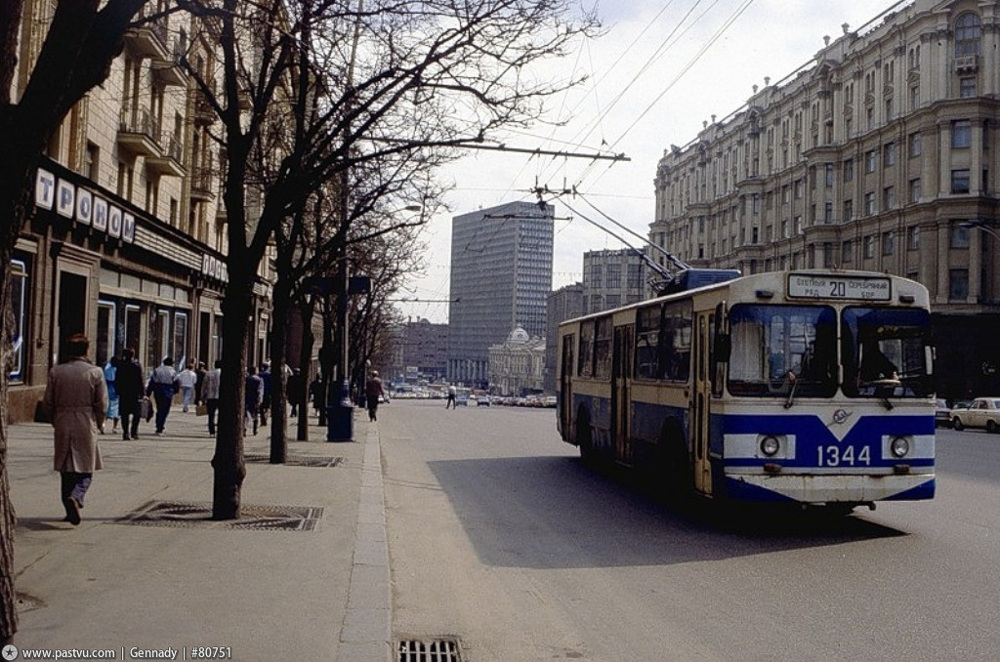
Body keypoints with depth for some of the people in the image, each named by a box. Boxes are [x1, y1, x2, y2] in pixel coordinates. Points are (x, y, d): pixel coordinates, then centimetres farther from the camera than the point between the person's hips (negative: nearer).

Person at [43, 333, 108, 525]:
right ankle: (76, 497, -20)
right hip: (86, 425, -3)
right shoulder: (95, 372, -7)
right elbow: (102, 404, -6)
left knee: (66, 469, 13)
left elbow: (48, 402, 3)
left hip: (63, 425, 3)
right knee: (86, 469, 6)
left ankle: (71, 510, 17)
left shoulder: (56, 372, 0)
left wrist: (56, 422, 17)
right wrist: (98, 424, 11)